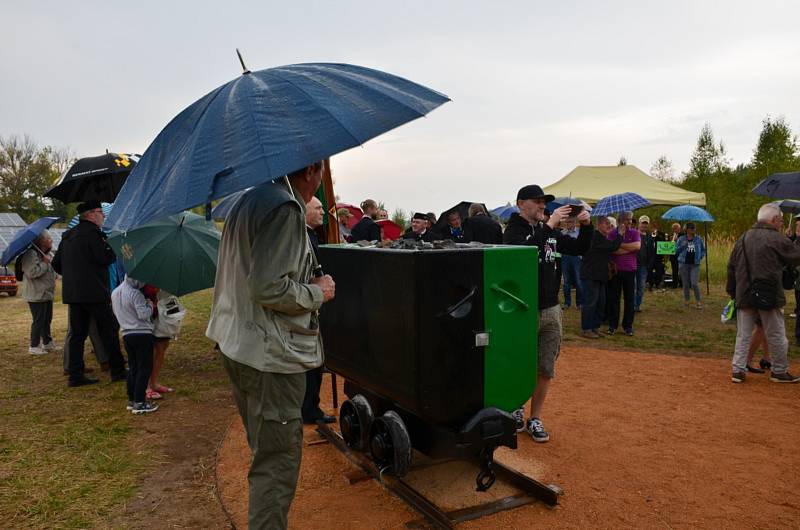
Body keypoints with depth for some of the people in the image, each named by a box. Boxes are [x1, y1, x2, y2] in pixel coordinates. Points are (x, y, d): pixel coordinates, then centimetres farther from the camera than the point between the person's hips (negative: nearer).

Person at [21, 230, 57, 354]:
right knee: (38, 321, -6)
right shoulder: (31, 254, -16)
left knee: (47, 320, 17)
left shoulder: (46, 254, 16)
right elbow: (32, 272, -28)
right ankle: (34, 346, 3)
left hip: (47, 294, 10)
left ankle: (47, 343, 27)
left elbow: (51, 273, 29)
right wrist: (45, 263, -19)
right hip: (37, 295, -10)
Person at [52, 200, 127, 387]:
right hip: (94, 292, -8)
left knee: (78, 333, 10)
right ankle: (117, 371, 7)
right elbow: (106, 258, -20)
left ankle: (75, 375, 11)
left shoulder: (67, 235, 15)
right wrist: (115, 248, -3)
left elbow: (56, 264, 17)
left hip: (72, 293, 8)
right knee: (109, 330, 2)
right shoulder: (94, 233, -11)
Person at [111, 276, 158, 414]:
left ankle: (131, 400, 20)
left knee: (132, 368, 15)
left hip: (126, 334, 8)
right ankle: (139, 402, -2)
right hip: (142, 334, -8)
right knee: (144, 368, -2)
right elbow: (143, 314, -21)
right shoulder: (135, 294, -17)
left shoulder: (115, 293, 10)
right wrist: (150, 305, -4)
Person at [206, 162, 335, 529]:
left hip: (239, 346, 10)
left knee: (265, 454, 23)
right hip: (271, 356, -10)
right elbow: (269, 288, -25)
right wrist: (318, 292, -9)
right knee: (276, 465, 0)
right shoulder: (285, 209, -18)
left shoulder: (248, 201, 14)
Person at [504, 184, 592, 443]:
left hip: (551, 310, 5)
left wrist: (586, 226, -2)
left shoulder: (550, 231, 10)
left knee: (546, 369, 8)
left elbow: (580, 248, 15)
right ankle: (516, 408, 30)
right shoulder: (513, 230, -8)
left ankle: (535, 418, 21)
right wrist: (549, 225, -27)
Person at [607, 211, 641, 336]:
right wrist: (629, 249, -12)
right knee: (613, 298, 3)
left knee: (629, 299, 6)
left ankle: (628, 326, 15)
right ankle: (612, 325, 12)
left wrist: (620, 245, -11)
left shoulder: (634, 232, 4)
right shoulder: (612, 233, 1)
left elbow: (637, 246, -13)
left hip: (630, 270, 1)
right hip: (615, 270, -1)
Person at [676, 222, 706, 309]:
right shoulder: (681, 239, 4)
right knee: (686, 284, 7)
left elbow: (703, 250, 14)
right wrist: (683, 246, -13)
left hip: (695, 264, -1)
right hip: (684, 264, 1)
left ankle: (698, 302, 1)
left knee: (695, 284, -10)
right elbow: (676, 250, 3)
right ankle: (686, 300, 19)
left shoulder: (699, 239, 5)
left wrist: (700, 258, 0)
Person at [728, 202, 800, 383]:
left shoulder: (743, 238, 9)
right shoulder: (777, 239, -10)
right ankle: (779, 371, 21)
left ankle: (738, 370, 8)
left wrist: (732, 291, 18)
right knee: (776, 336, 10)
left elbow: (731, 267, 11)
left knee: (743, 335, 10)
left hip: (744, 296, 5)